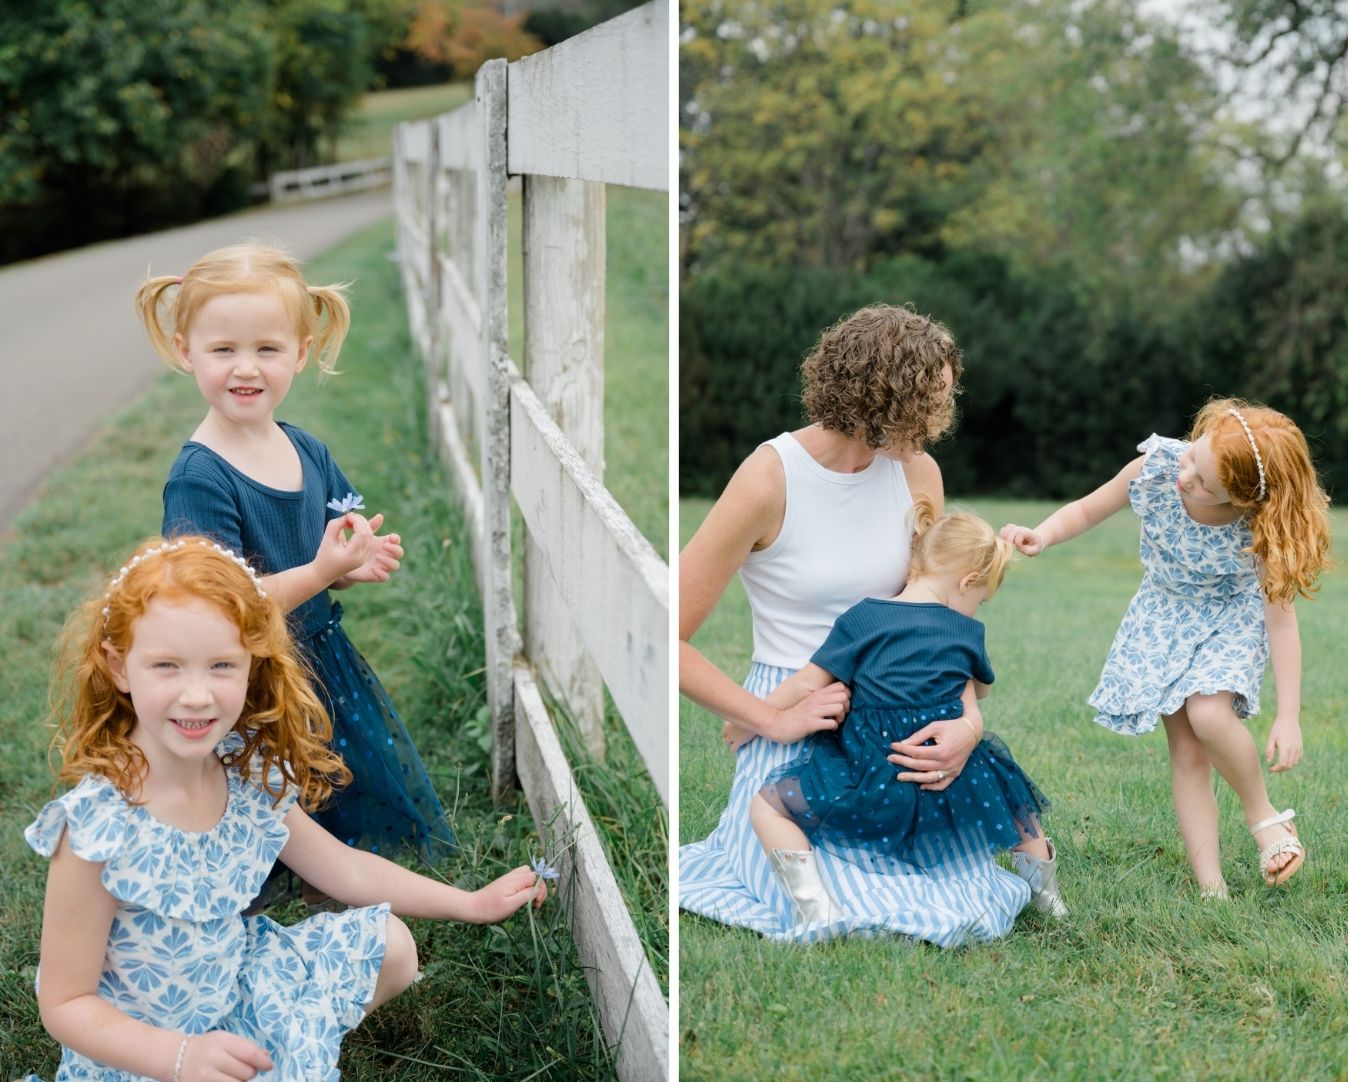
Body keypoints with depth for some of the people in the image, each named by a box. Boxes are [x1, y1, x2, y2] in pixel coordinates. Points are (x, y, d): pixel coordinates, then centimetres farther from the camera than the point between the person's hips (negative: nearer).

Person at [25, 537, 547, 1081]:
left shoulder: (247, 772, -9)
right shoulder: (96, 830, -29)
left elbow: (342, 867, 7)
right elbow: (65, 1003, -22)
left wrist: (470, 903, 11)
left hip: (238, 987, 7)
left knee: (389, 944, 9)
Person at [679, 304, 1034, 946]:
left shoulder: (918, 473, 1)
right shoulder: (770, 479, -16)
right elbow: (666, 641, -15)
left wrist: (965, 725, -17)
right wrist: (774, 721, -19)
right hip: (798, 732, -5)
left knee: (978, 908, -5)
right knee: (857, 919, -19)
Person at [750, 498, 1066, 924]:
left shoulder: (862, 618, -4)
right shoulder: (967, 632, 6)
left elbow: (807, 684, -4)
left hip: (873, 782, -3)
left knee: (766, 807, 7)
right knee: (1004, 784, 34)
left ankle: (814, 906, -13)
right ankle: (1046, 894, 44)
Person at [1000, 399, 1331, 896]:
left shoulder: (1261, 529, -31)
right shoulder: (1155, 467, -26)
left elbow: (1281, 619, -24)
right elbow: (1087, 510, -8)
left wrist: (1288, 716, -26)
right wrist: (1042, 535, -29)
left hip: (1231, 617, -3)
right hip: (1165, 613, 3)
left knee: (1208, 714, -29)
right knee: (1186, 749, -4)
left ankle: (1263, 815, -1)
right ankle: (1211, 887, 0)